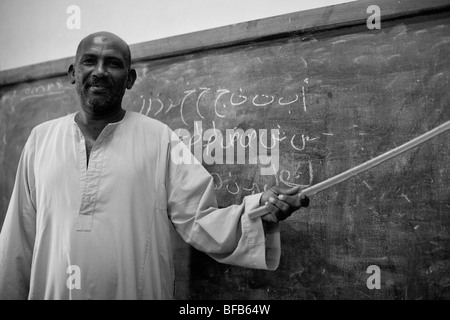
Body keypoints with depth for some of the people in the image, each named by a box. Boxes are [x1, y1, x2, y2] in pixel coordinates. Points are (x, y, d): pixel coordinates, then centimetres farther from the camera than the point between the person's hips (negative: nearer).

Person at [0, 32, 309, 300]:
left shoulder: (159, 139, -7)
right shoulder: (40, 139, 2)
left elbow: (199, 221, -11)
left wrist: (258, 215, -26)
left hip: (138, 291, -2)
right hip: (50, 291, 3)